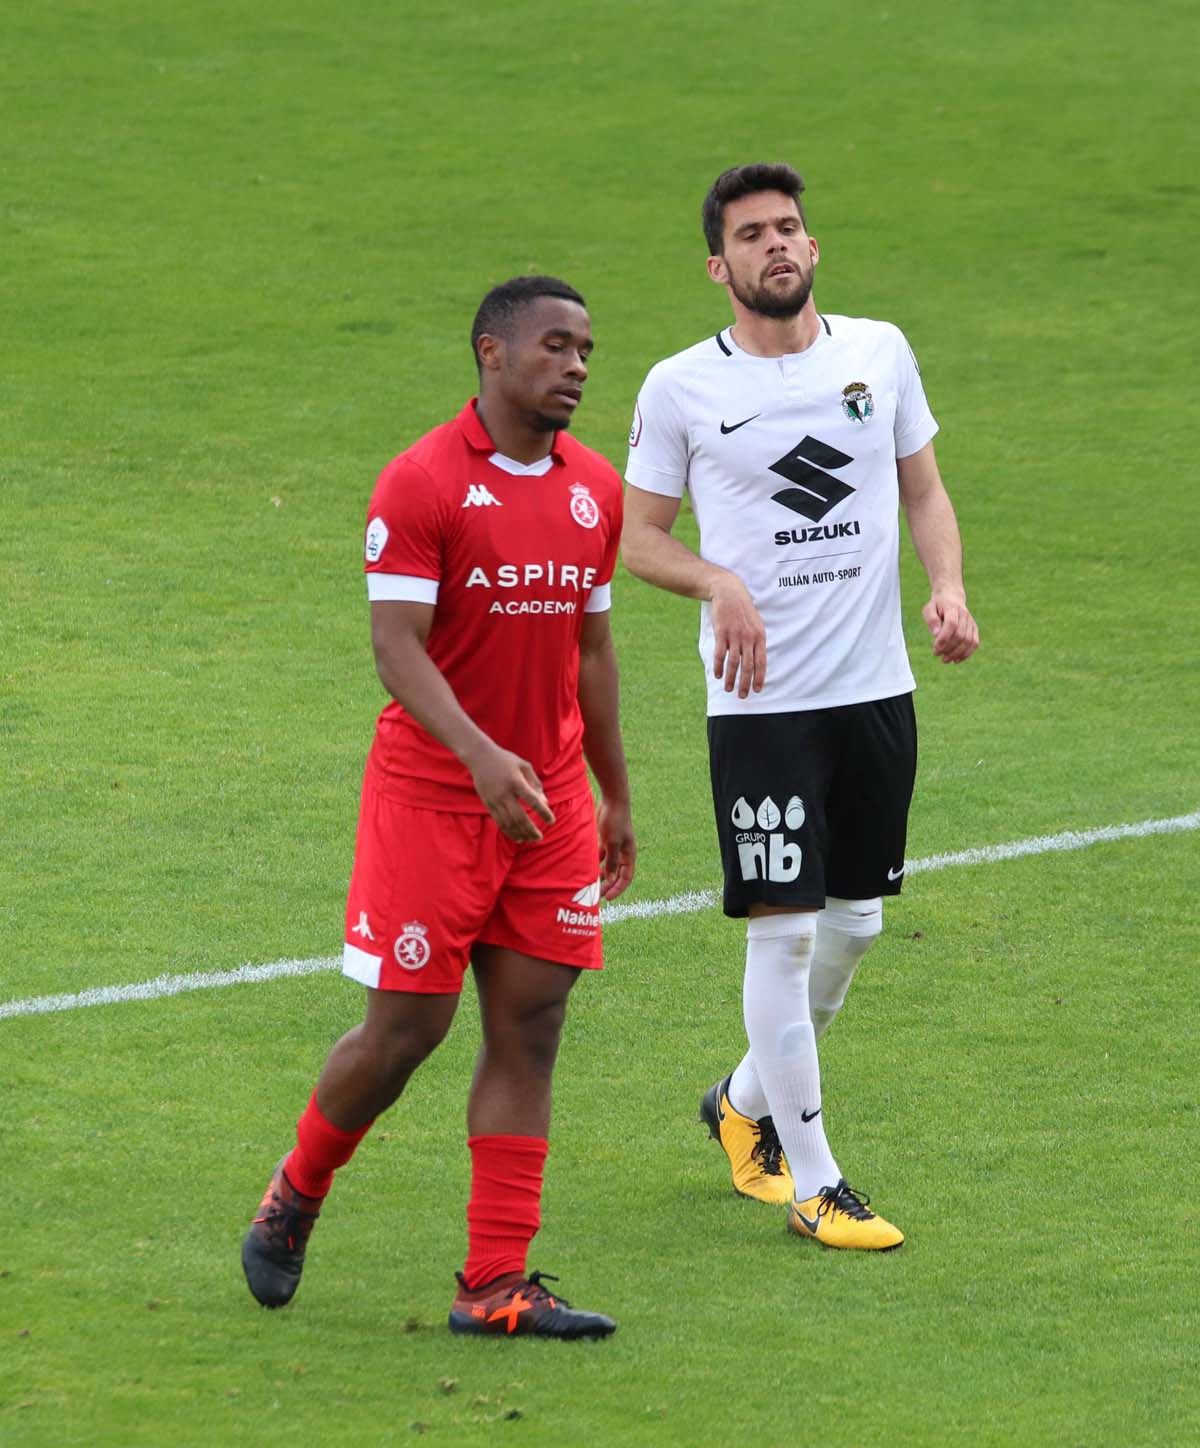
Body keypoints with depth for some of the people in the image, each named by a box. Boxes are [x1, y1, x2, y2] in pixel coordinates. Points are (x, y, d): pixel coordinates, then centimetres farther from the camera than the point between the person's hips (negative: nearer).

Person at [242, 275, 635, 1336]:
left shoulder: (595, 490, 9)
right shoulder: (422, 484, -11)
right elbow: (397, 643, -17)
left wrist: (615, 798, 17)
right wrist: (481, 755, -31)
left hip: (551, 803, 6)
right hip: (430, 797, -5)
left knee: (528, 1028, 1)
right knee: (405, 1028, -3)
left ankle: (496, 1286, 3)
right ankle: (295, 1198, 25)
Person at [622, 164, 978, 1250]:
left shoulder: (879, 352, 6)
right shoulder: (681, 388, -4)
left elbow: (923, 487, 16)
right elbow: (640, 537, 2)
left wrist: (949, 588, -2)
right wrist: (719, 584, -18)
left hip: (878, 687, 4)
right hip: (760, 700, -4)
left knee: (856, 921, 13)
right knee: (784, 931, -7)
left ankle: (747, 1102, 36)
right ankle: (813, 1183, 2)